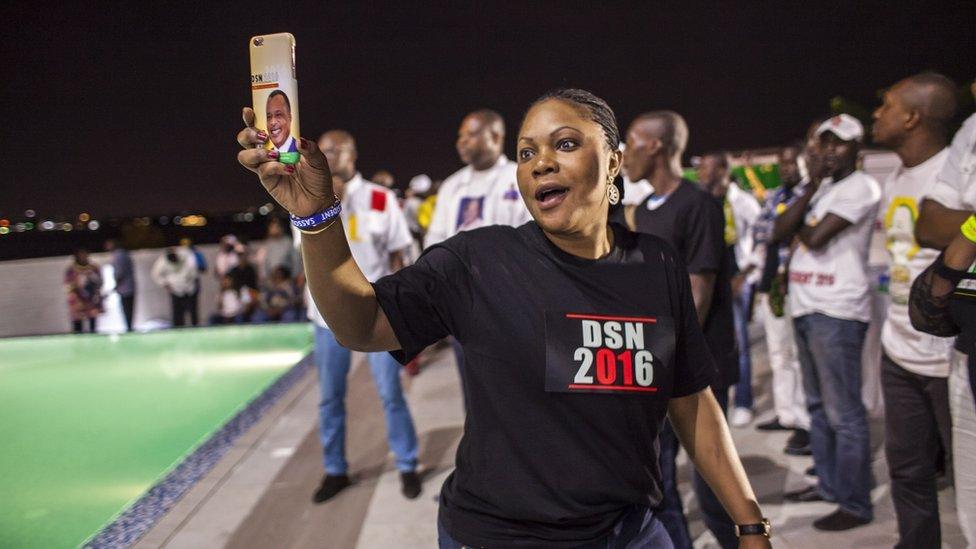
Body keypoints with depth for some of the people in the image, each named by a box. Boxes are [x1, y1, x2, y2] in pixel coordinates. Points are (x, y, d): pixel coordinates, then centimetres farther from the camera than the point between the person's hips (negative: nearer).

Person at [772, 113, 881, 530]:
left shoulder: (861, 187, -7)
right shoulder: (819, 188, 18)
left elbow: (816, 237, -16)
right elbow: (778, 234, 6)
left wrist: (796, 223, 2)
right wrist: (810, 187, -1)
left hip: (837, 312, -9)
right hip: (805, 307, 9)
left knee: (843, 412, -5)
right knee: (818, 404, 16)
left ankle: (856, 504, 3)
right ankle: (829, 484, 27)